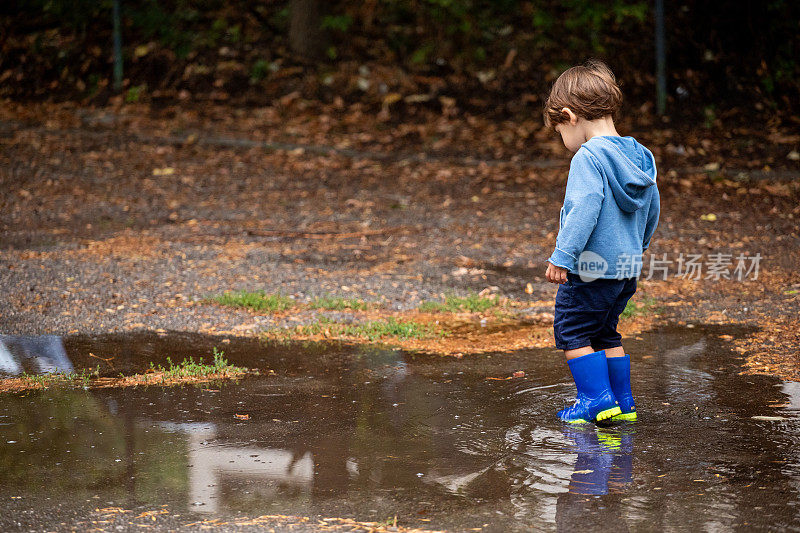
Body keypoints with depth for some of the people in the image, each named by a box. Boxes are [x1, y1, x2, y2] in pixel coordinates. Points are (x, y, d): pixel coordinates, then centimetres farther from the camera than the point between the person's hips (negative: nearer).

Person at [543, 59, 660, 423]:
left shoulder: (589, 157, -16)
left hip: (593, 267, -9)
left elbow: (584, 208, -26)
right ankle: (622, 402, 21)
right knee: (605, 332, 20)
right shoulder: (640, 157, 10)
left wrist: (562, 255, -26)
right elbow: (652, 210, 19)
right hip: (629, 267, 9)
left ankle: (596, 397, 0)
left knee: (572, 330, 4)